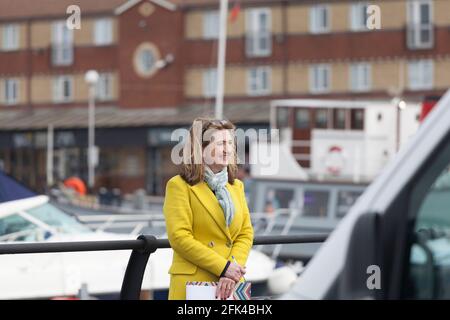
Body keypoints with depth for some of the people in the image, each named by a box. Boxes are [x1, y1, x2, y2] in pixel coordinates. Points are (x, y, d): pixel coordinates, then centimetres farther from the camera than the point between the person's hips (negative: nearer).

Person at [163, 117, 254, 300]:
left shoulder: (236, 186, 15)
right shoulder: (179, 186, -3)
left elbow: (246, 234, 8)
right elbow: (179, 237, -12)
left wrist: (232, 274, -10)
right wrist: (223, 267, -15)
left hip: (230, 285, 5)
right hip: (193, 284, -5)